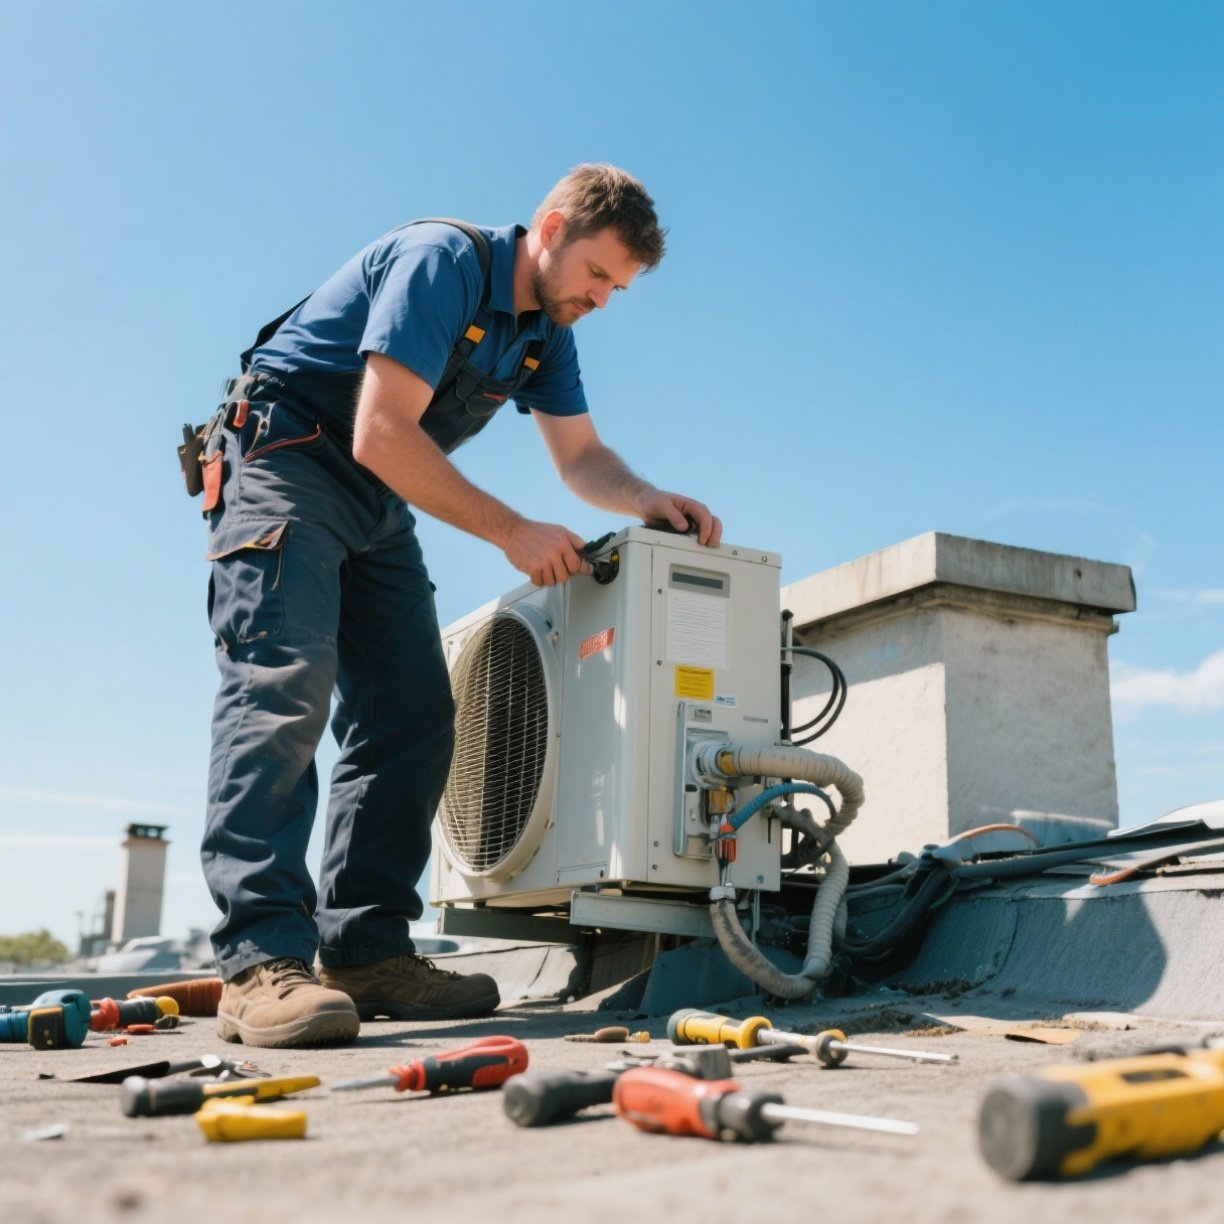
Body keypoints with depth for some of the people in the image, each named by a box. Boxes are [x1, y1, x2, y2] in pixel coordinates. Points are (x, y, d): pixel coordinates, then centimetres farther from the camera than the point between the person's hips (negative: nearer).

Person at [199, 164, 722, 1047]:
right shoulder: (443, 261, -19)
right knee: (285, 684, -24)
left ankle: (362, 950, -3)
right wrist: (513, 533, -23)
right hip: (284, 459, -9)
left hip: (381, 503, 9)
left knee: (412, 717, -3)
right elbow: (382, 435, -26)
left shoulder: (547, 330, 9)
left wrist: (649, 501, -9)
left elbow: (583, 457, 13)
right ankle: (261, 959, -28)